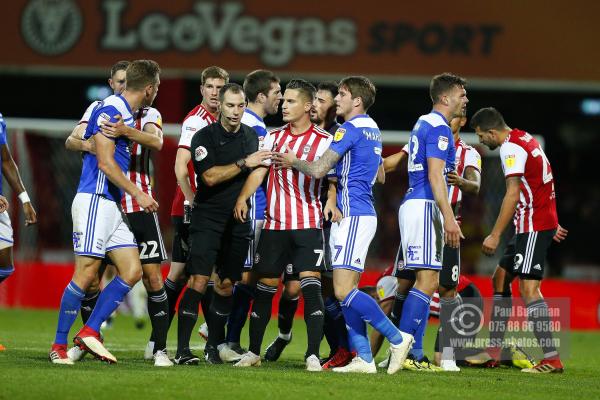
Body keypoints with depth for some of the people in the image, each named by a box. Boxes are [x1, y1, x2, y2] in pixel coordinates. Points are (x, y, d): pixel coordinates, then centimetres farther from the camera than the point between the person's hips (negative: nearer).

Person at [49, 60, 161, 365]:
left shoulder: (126, 114, 16)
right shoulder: (109, 110, -12)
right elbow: (105, 162, -16)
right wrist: (137, 194, -14)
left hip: (112, 206, 10)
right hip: (94, 201, -10)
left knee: (132, 271, 2)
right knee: (86, 273, -10)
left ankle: (90, 331, 4)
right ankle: (59, 345, -3)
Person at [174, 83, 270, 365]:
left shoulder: (250, 136, 10)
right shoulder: (204, 137, -7)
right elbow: (210, 176, -18)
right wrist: (244, 163, -19)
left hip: (238, 221, 5)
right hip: (207, 218, -5)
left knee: (226, 284, 8)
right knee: (198, 281, -14)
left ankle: (214, 346, 18)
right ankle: (182, 350, -16)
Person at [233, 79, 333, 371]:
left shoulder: (323, 140, 1)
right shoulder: (274, 137, 11)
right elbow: (258, 171, 4)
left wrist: (331, 201, -17)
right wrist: (243, 197, -12)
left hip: (308, 224, -3)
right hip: (274, 224, 3)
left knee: (310, 283, -14)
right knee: (265, 286, 8)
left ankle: (313, 355, -13)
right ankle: (253, 352, 19)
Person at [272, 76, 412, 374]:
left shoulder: (350, 129, -12)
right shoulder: (372, 129, 17)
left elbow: (318, 170, -16)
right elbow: (379, 176, 29)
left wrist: (293, 162, 2)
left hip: (353, 216, -10)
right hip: (360, 214, 10)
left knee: (344, 290, -14)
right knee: (346, 290, 6)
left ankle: (397, 338, -9)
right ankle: (364, 358, 3)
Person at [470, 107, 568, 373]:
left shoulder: (510, 148, -15)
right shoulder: (525, 139, 15)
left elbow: (513, 194, -21)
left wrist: (495, 235, -20)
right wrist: (552, 224, 24)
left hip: (533, 226, -11)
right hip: (539, 223, 11)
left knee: (529, 288, -15)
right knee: (500, 279, 16)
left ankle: (551, 359, -20)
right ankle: (494, 351, 18)